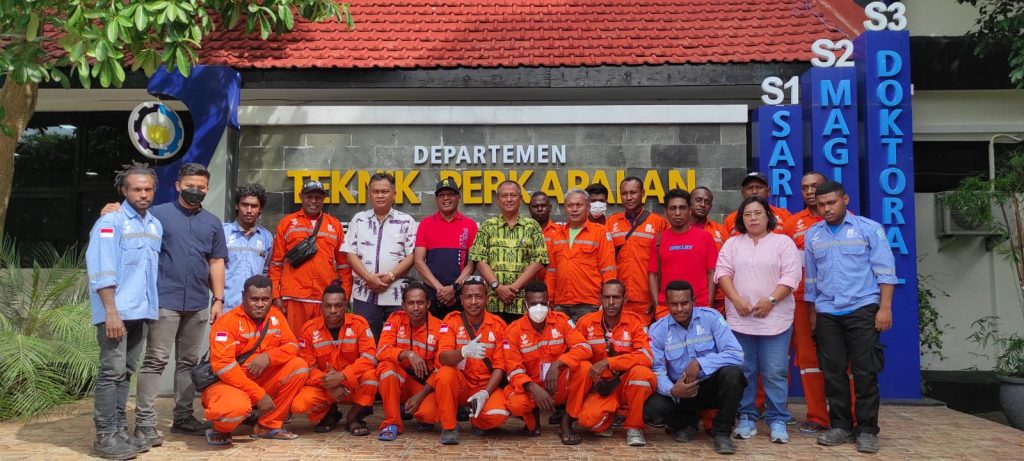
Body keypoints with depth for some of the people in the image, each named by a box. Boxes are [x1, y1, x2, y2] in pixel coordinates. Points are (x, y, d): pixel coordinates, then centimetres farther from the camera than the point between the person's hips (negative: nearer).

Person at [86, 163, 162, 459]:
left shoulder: (155, 225, 14)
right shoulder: (111, 221, -7)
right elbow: (102, 272, -14)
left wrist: (153, 307, 15)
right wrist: (111, 312, -20)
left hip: (142, 312, 7)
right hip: (116, 312, -7)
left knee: (127, 373, 12)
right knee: (112, 373, -5)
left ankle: (120, 429, 19)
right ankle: (105, 437, 2)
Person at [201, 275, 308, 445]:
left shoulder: (276, 315, 2)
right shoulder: (228, 322, -17)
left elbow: (293, 345, -1)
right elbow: (223, 366, -24)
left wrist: (268, 356, -24)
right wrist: (259, 394, -25)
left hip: (262, 381, 6)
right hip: (228, 383, -6)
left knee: (299, 366, -13)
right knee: (236, 406, -39)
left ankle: (268, 425, 0)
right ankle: (220, 430, 1)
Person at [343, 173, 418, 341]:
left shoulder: (406, 221, 5)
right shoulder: (359, 220, 10)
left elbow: (411, 255, -1)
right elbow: (351, 254, 4)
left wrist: (390, 276, -12)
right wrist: (369, 278, -10)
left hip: (397, 294, -1)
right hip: (365, 294, 1)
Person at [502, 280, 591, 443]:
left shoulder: (561, 320, -5)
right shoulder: (514, 330, -9)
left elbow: (584, 348, -17)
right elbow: (514, 370, -14)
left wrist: (557, 364, -32)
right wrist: (534, 388, -33)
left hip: (560, 388, 1)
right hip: (531, 388, -1)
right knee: (515, 404, -35)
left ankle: (566, 422, -13)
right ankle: (533, 418, 6)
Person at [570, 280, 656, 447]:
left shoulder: (636, 322, -9)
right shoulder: (586, 322, -3)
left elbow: (646, 357, -22)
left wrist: (607, 362, -29)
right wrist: (592, 374, -12)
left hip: (629, 385, 0)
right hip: (601, 386, 0)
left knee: (641, 372, -34)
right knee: (588, 418, -30)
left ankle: (634, 427, -10)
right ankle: (606, 421, 10)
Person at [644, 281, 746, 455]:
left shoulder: (711, 317, -10)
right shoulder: (658, 329, -6)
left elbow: (736, 354, -19)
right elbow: (656, 371, -12)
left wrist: (700, 363, -28)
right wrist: (672, 390, -33)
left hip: (711, 386, -1)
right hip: (679, 391, 1)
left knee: (732, 373, -33)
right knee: (651, 409, -27)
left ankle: (722, 432, -10)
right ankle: (687, 424, 9)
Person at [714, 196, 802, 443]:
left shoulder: (783, 242, 4)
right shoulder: (732, 243, 12)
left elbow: (790, 276, -5)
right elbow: (722, 272, 3)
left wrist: (770, 300, -15)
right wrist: (736, 300, -10)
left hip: (775, 319, -2)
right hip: (739, 319, 3)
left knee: (775, 373, -1)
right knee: (744, 372, 6)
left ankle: (777, 420, 8)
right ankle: (746, 418, 15)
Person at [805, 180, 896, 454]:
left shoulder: (869, 229, 0)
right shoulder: (812, 236, 10)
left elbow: (885, 271, -3)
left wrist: (885, 307, -11)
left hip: (862, 310, -3)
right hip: (827, 313, 4)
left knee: (865, 372, -1)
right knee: (833, 372, 6)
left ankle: (867, 430, 7)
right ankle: (841, 426, 16)